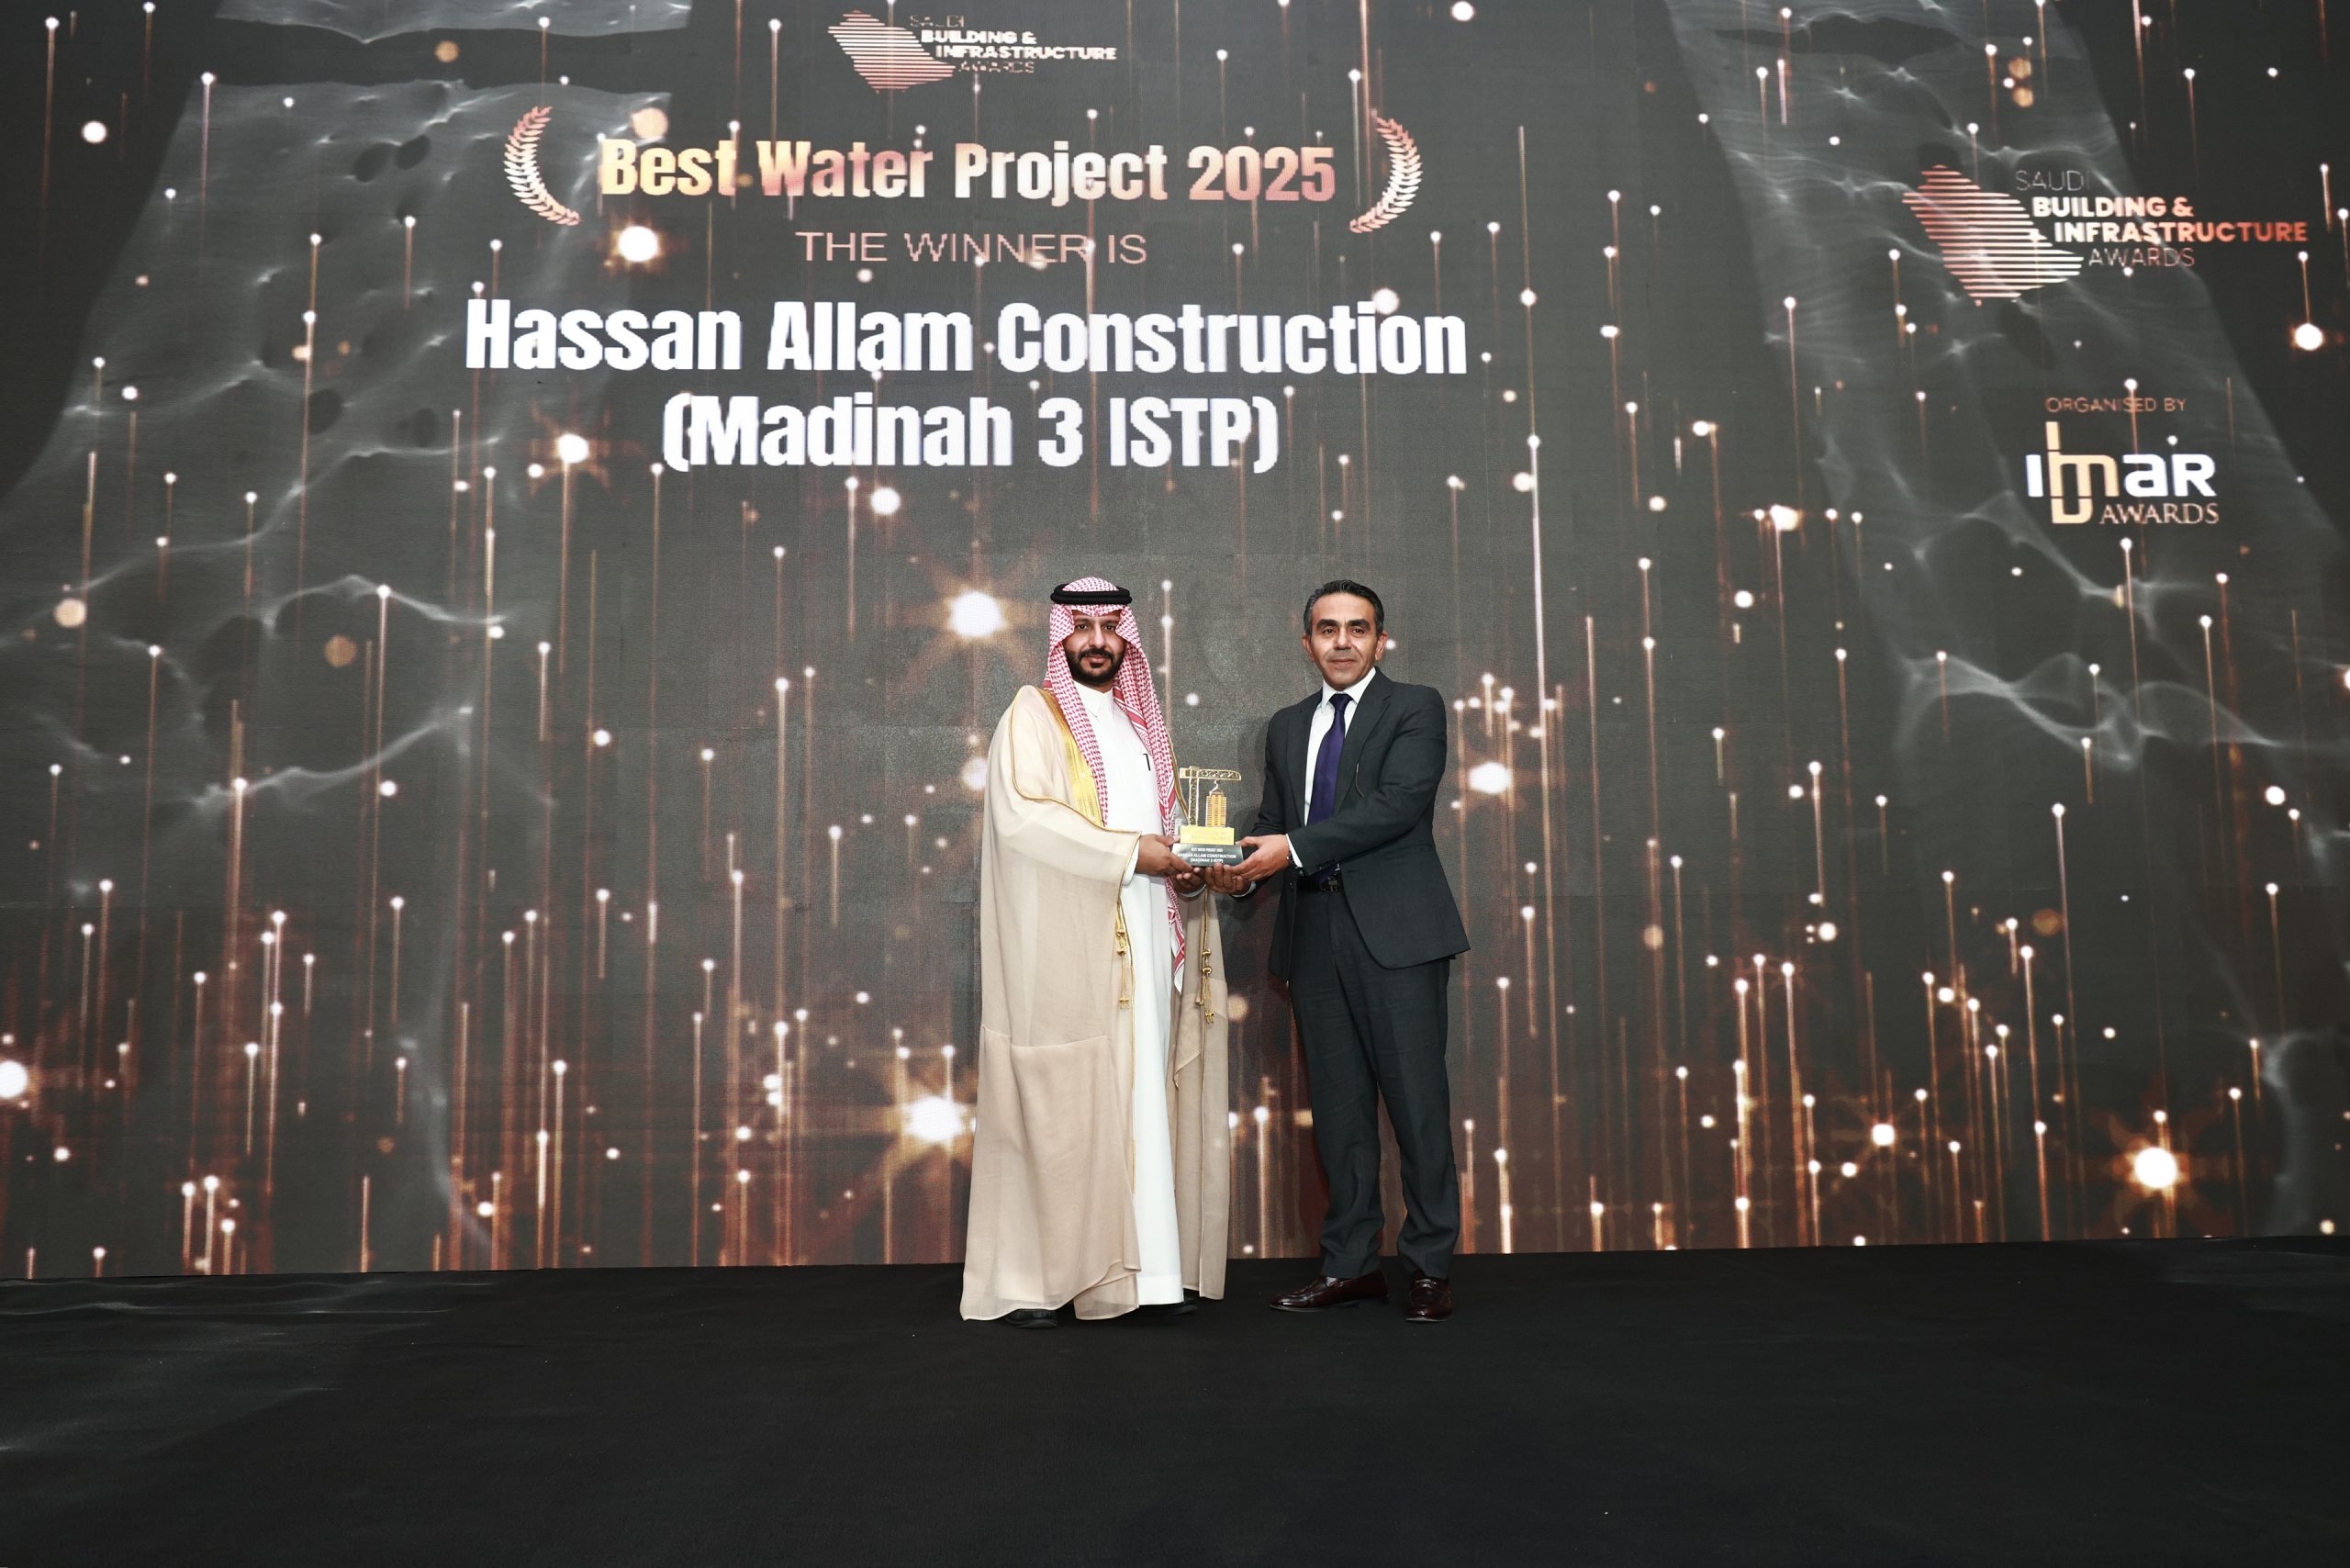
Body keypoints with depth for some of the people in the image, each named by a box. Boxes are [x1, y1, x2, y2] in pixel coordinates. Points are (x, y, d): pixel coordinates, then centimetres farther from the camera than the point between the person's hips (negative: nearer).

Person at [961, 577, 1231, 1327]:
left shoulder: (1140, 723, 22)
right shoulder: (1033, 716, 1)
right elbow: (1023, 814, -14)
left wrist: (1188, 864, 2)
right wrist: (1130, 852, -17)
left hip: (1149, 942, 6)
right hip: (1069, 949, -6)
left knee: (1145, 1101, 5)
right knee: (1061, 1104, -7)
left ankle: (1154, 1268, 8)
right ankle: (1024, 1281, -1)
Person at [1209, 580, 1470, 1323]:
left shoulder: (1416, 708, 1)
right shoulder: (1287, 726, 20)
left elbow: (1400, 802, -13)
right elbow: (1275, 819, 18)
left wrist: (1294, 846, -19)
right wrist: (1243, 865, -5)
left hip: (1394, 930, -5)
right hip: (1314, 934, 5)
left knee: (1415, 1097, -3)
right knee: (1337, 1104, 8)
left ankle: (1430, 1267, 6)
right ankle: (1350, 1263, 17)